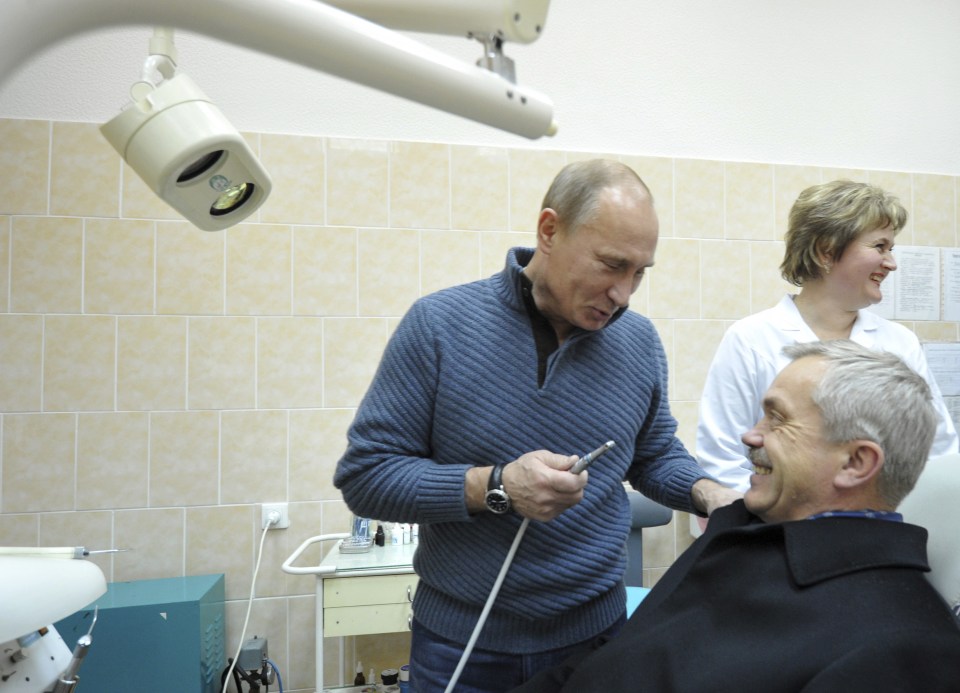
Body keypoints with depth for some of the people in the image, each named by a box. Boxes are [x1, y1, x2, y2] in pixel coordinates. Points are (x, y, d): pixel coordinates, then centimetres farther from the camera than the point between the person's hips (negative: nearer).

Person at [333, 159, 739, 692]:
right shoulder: (439, 324, -15)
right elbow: (363, 474, -13)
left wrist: (708, 493, -9)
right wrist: (493, 487, -25)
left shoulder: (639, 342, -4)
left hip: (595, 630, 4)